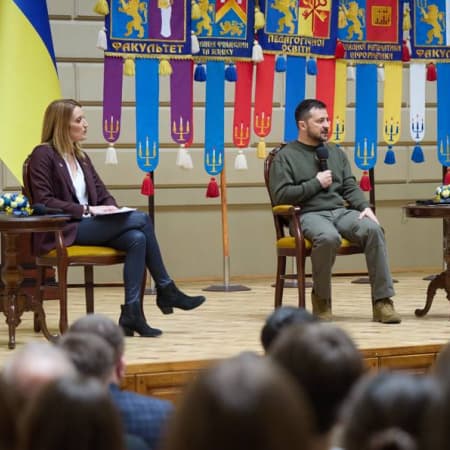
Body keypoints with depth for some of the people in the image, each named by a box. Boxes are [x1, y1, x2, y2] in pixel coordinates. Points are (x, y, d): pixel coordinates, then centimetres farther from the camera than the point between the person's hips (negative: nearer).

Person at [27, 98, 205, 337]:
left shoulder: (81, 157, 20)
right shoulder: (43, 155, -3)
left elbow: (102, 194, 19)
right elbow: (44, 201, -12)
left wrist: (111, 209, -5)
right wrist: (86, 210, -18)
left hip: (89, 225, 7)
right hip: (63, 231, -7)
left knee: (137, 239, -23)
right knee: (140, 219, -19)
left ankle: (131, 313, -27)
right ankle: (166, 291, -9)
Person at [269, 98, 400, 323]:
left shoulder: (336, 153, 22)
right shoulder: (285, 156, 5)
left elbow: (350, 187, 15)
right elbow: (280, 196, -5)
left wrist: (365, 207, -5)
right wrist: (316, 183, -5)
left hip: (341, 211, 5)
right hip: (309, 215, -5)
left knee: (373, 229, -27)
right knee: (329, 237, -40)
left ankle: (382, 301, -27)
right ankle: (321, 299, -16)